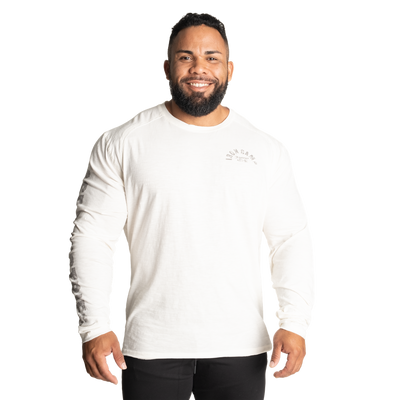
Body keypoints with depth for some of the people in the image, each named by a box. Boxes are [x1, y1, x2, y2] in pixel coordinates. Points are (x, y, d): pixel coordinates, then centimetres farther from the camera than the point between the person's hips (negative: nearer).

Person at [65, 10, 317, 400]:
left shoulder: (268, 148, 4)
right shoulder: (119, 143, -1)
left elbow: (292, 239, 4)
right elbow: (90, 236, -2)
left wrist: (294, 323, -7)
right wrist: (94, 327, -10)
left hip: (242, 345, 2)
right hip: (151, 345, -1)